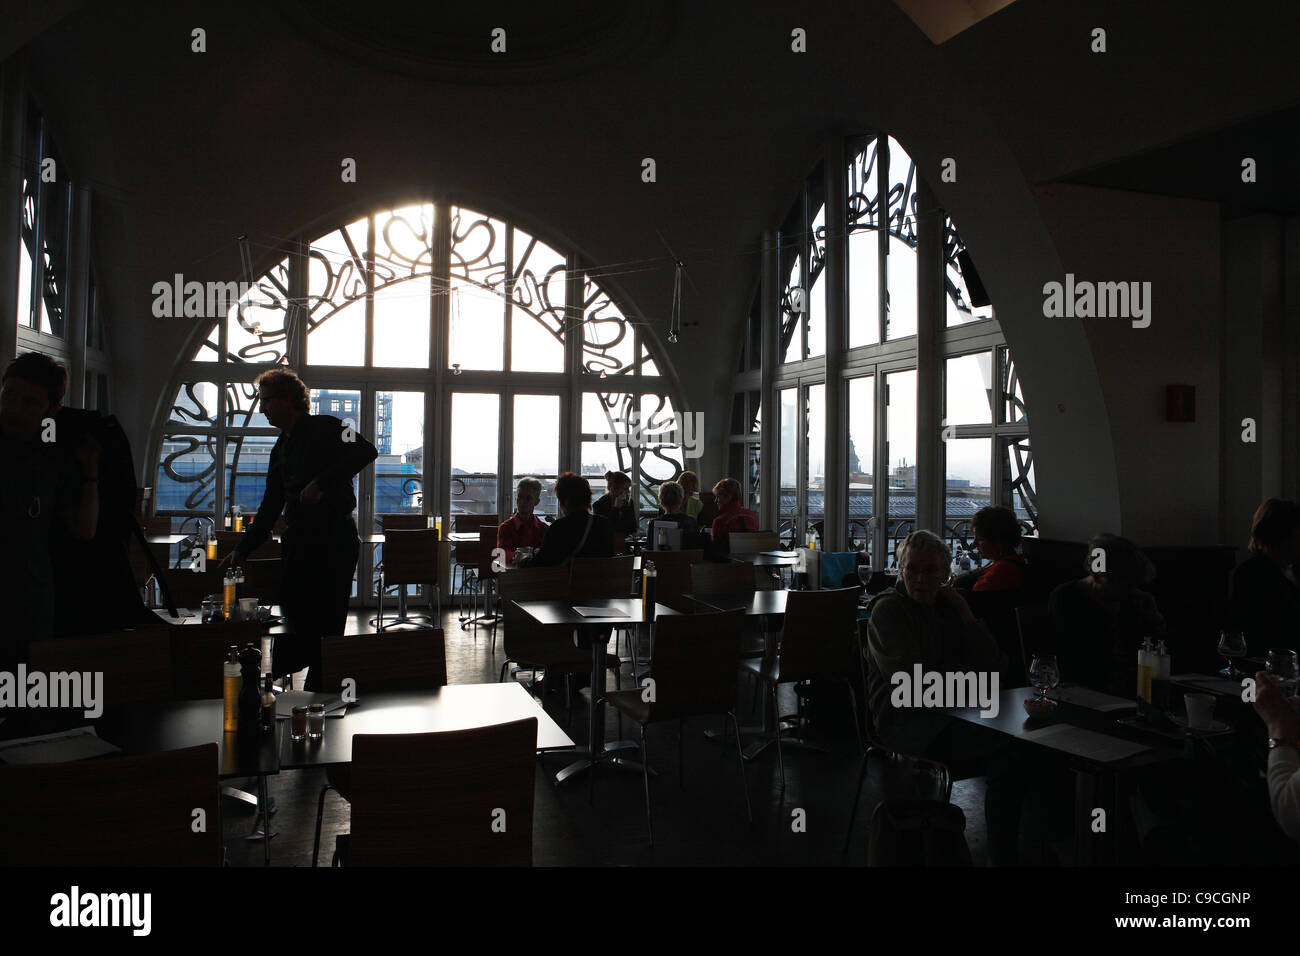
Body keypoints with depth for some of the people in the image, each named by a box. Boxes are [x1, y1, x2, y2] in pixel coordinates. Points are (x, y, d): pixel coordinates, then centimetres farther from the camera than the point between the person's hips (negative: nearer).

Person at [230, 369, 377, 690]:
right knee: (295, 622, 7)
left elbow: (366, 451, -19)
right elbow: (271, 507, 24)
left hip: (334, 540, -8)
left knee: (325, 625, -5)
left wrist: (322, 483, -21)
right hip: (298, 542, 8)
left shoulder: (325, 428, -3)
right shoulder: (281, 449, 20)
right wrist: (243, 549, 22)